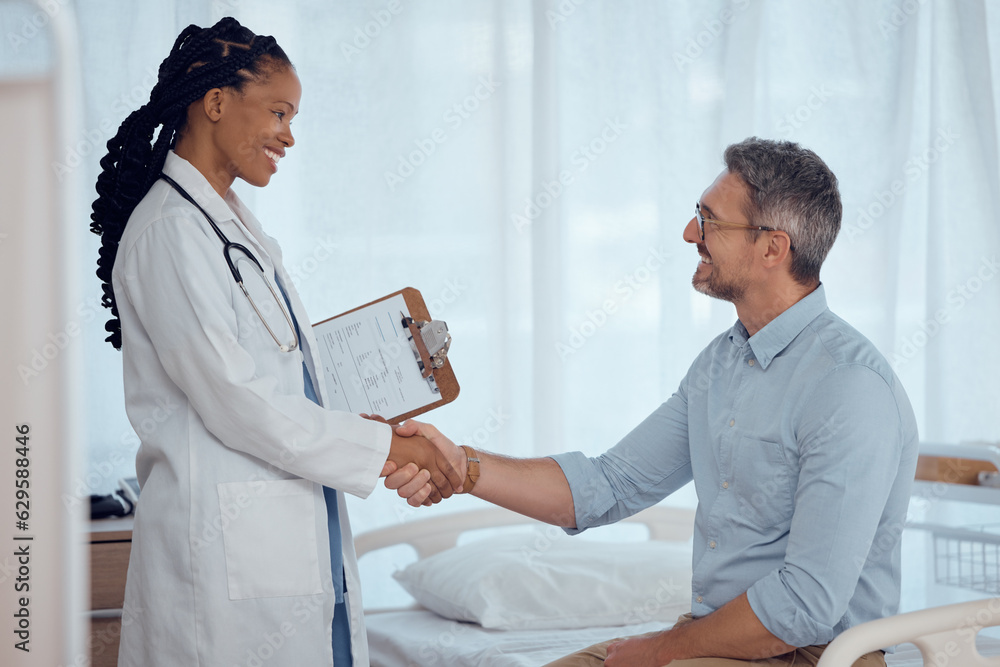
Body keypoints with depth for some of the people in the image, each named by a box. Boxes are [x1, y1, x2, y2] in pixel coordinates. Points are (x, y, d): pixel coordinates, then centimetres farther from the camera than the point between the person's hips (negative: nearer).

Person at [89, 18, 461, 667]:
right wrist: (381, 447, -11)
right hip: (222, 552, -9)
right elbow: (233, 402, -17)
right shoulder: (169, 231, -12)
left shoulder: (239, 228, 18)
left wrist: (401, 453, 5)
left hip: (292, 540, 9)